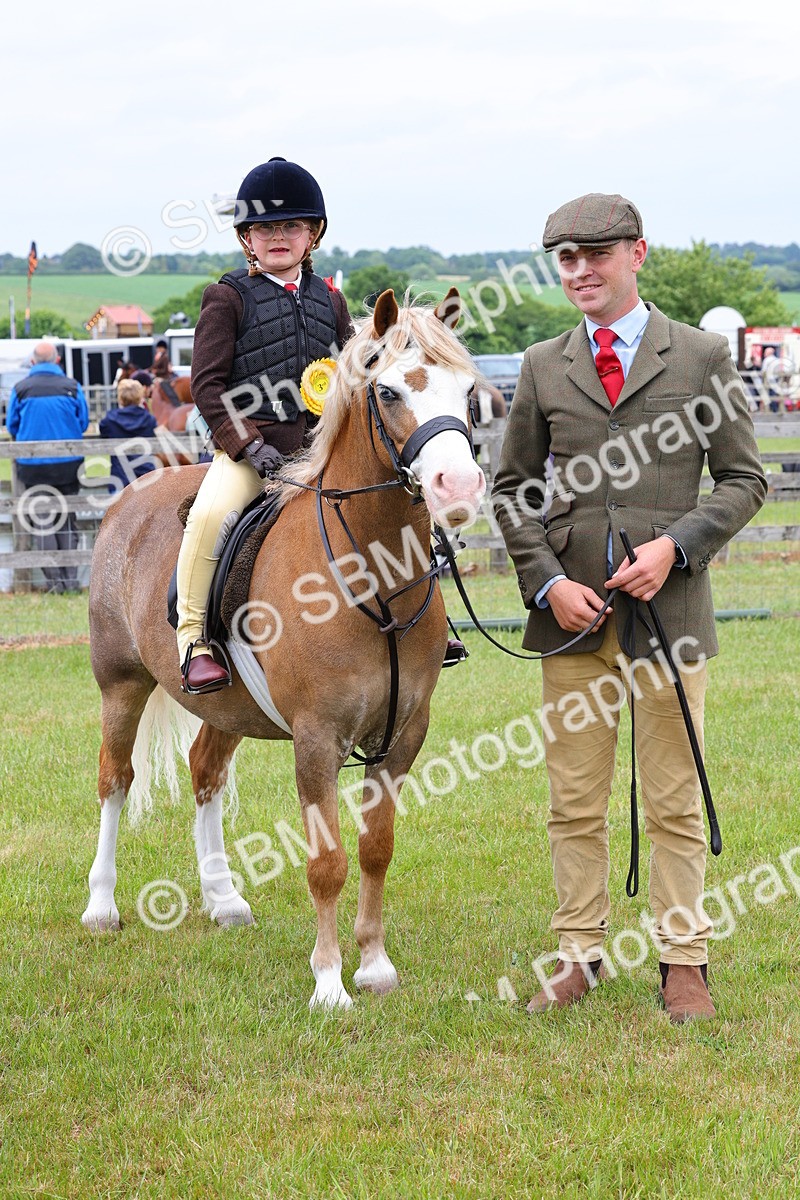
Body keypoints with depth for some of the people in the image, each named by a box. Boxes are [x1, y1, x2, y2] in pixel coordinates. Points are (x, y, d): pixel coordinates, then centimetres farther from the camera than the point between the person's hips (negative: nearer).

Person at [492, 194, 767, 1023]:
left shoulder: (701, 357, 2)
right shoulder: (543, 368, 9)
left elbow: (742, 480, 2)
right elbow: (512, 487, 12)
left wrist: (675, 547, -12)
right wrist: (547, 580, -2)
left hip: (667, 606, -2)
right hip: (572, 611, 2)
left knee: (675, 800, 4)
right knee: (574, 799, 7)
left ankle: (682, 962, 11)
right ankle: (578, 954, 17)